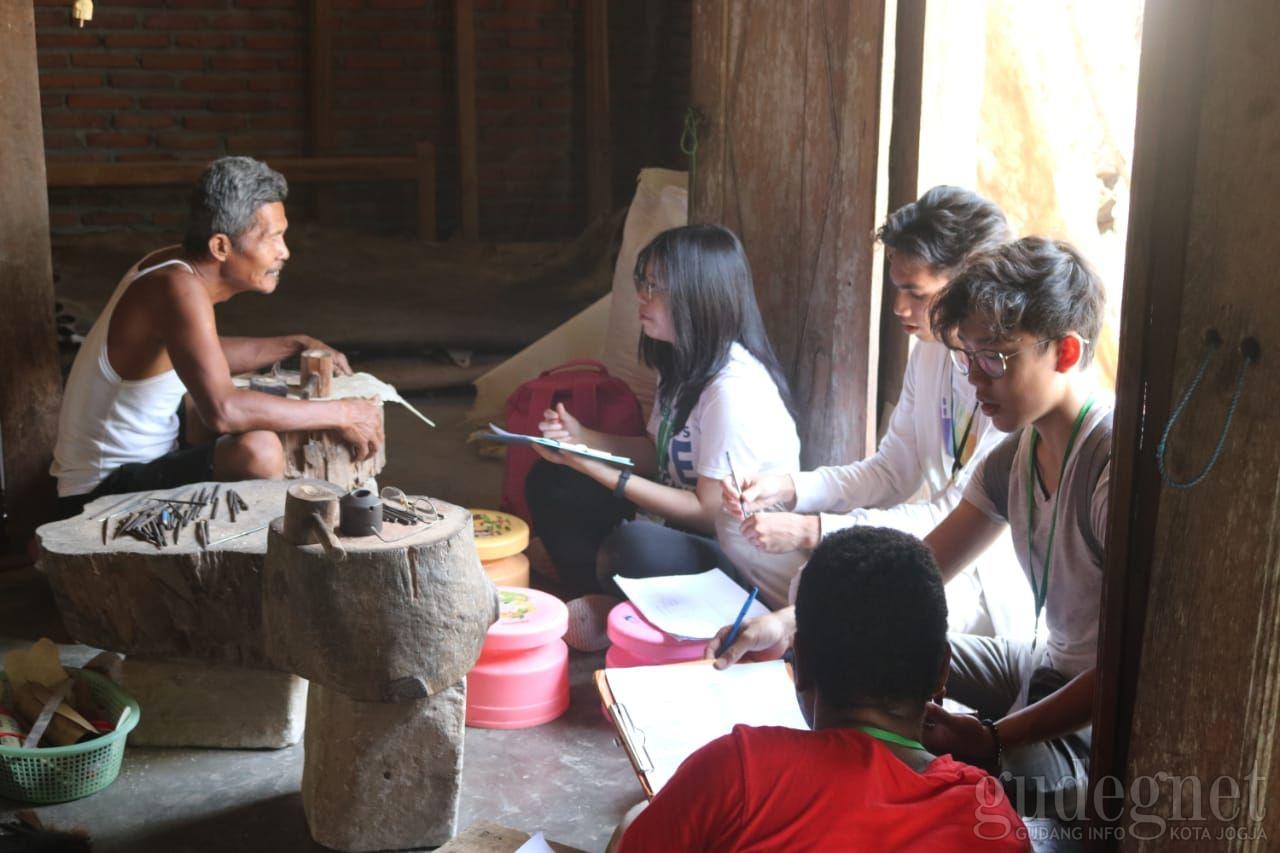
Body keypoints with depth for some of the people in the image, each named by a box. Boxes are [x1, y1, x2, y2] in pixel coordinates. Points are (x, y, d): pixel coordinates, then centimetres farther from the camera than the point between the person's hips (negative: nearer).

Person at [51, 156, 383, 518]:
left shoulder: (176, 265, 4)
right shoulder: (178, 288, -24)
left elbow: (207, 354, 25)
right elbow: (223, 411, -37)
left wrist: (294, 345, 16)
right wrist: (340, 413, -28)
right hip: (104, 491, -10)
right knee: (259, 450, -30)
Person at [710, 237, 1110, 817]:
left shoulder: (1113, 462, -24)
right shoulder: (1017, 454, 6)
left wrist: (994, 739, -27)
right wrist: (788, 622, 0)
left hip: (1096, 726, -9)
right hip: (1047, 667, 9)